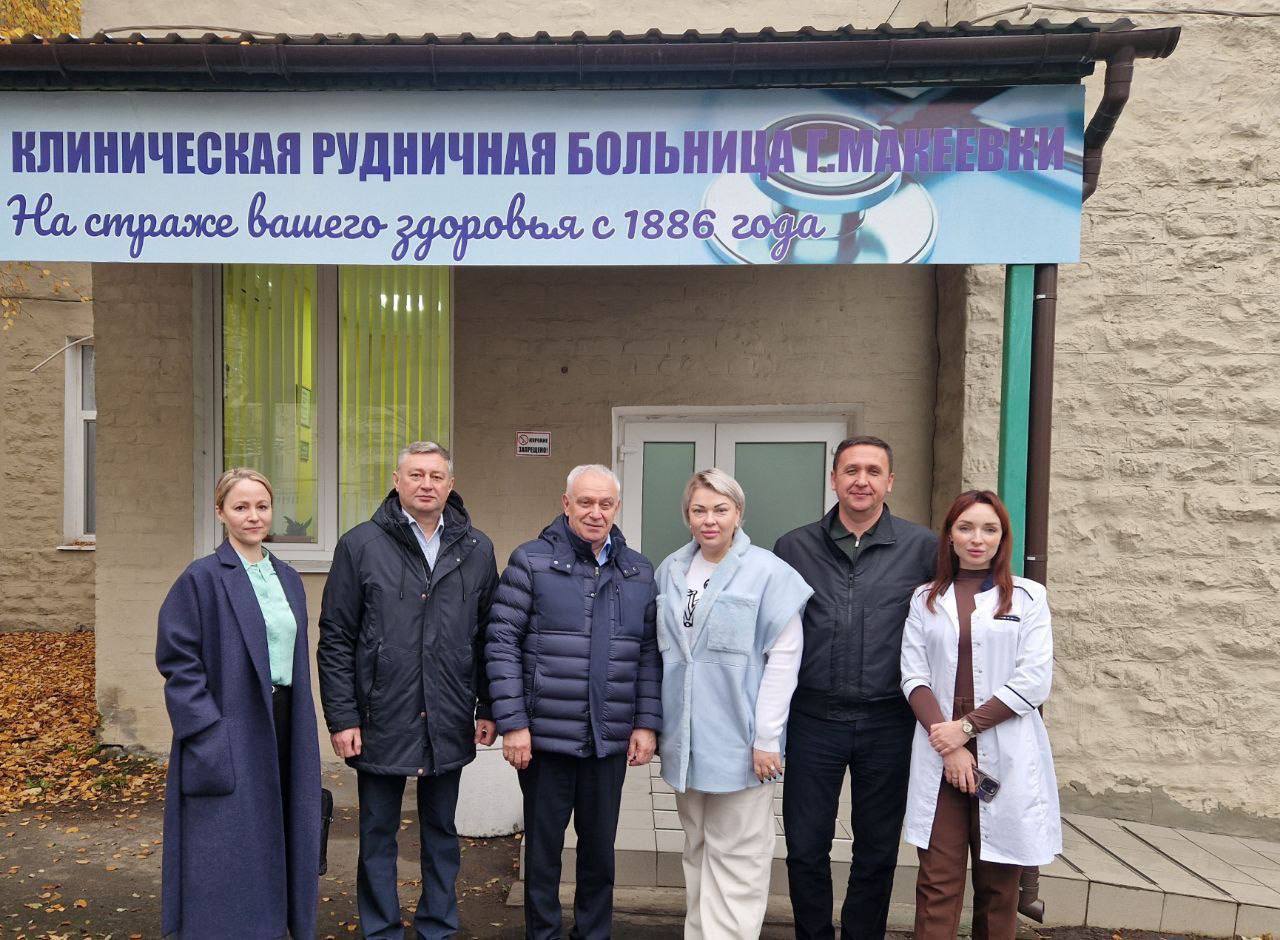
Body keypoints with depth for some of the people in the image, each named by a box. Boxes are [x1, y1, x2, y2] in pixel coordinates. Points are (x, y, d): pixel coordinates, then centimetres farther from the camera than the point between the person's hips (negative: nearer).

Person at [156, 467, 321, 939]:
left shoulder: (288, 578, 10)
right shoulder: (201, 578, -8)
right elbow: (177, 660, -11)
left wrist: (302, 724, 11)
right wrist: (209, 733, -16)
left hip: (283, 725, 6)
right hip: (228, 730, -6)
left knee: (274, 836, 14)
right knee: (230, 844, 3)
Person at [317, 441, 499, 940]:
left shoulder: (476, 549, 2)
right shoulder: (360, 545, -4)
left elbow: (488, 637, 6)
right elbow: (335, 639, -4)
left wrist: (487, 708, 4)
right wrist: (342, 717, -7)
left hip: (449, 725, 2)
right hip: (382, 722, -2)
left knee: (442, 833, 16)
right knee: (378, 836, 13)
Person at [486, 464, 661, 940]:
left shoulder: (639, 571, 6)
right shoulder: (531, 561, -6)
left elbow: (650, 654, 7)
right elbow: (502, 643, -8)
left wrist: (647, 723, 0)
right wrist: (512, 723, -12)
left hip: (611, 740, 3)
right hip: (545, 737, -3)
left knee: (600, 847, 16)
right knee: (543, 847, 12)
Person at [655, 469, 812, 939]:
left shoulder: (768, 572, -11)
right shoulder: (670, 571, 6)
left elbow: (784, 657, -12)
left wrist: (766, 738, -14)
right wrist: (655, 723, 11)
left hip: (737, 739, -5)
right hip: (685, 739, 5)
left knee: (735, 856, 4)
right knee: (696, 850, 18)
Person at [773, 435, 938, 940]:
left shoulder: (922, 547, -1)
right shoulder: (794, 547, 2)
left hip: (888, 723, 0)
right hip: (813, 720, 1)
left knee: (877, 852, 14)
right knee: (805, 848, 9)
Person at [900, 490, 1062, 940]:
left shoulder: (1028, 596, 4)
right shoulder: (926, 598, 9)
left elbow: (1034, 681, -4)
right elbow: (913, 676, 2)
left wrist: (966, 726, -10)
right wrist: (949, 747, -10)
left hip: (1005, 757, -1)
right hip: (939, 754, 1)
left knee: (998, 884, 8)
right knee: (938, 882, 0)